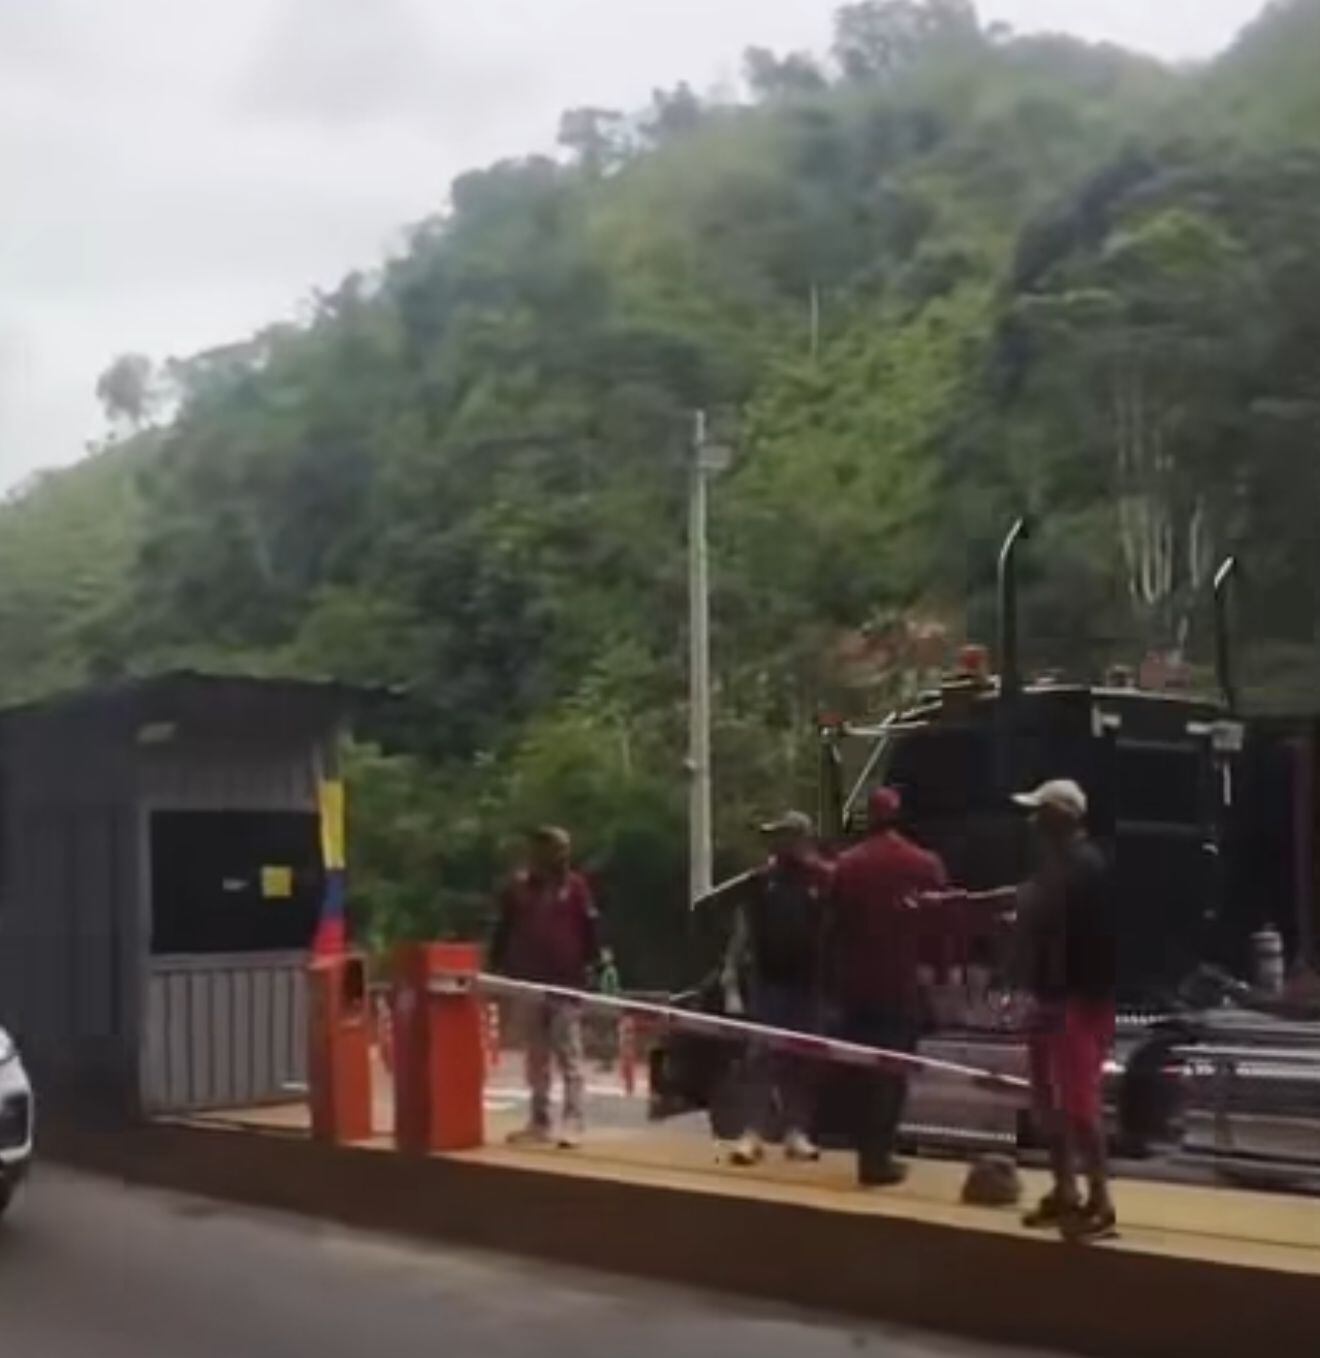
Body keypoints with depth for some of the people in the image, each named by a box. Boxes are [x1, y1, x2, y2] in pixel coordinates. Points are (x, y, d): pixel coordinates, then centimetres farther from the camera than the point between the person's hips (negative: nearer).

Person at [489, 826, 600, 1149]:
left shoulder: (575, 886, -1)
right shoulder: (518, 887, 7)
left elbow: (589, 929, -1)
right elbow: (503, 931, 11)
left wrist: (591, 965, -6)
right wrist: (498, 969, 7)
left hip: (567, 983, -4)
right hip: (529, 984, 4)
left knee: (568, 1056, -4)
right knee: (537, 1058, 11)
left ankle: (573, 1123, -7)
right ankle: (539, 1122, 18)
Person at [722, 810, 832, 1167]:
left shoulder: (824, 881, -2)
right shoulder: (759, 881, 2)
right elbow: (741, 935, 3)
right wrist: (731, 983, -1)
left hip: (808, 983, 0)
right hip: (766, 981, 0)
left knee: (801, 1060, 7)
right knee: (759, 1057, -4)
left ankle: (797, 1132, 15)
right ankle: (752, 1133, -3)